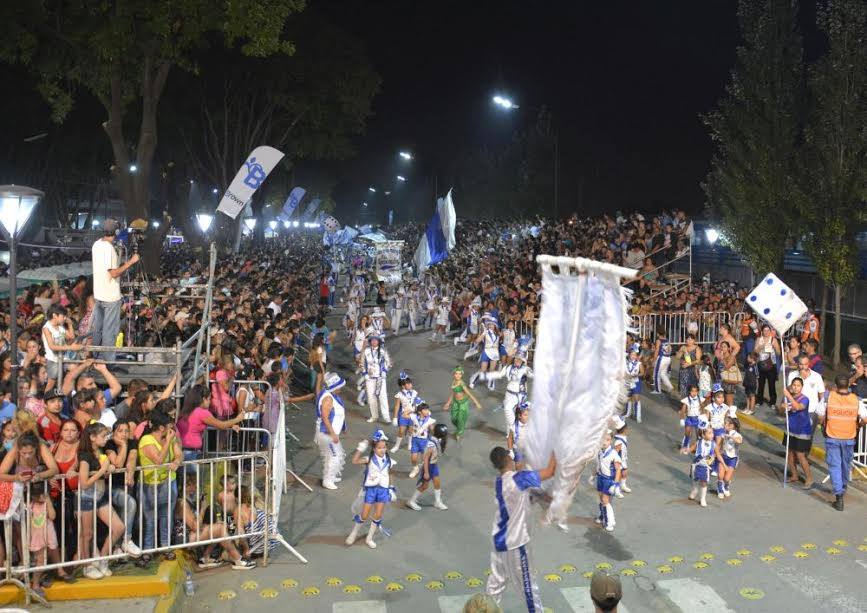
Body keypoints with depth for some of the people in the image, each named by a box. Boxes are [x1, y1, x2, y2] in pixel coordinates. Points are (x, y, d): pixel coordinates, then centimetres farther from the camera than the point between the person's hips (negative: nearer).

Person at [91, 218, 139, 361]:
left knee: (96, 328, 17)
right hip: (111, 296, -8)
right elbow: (113, 273, -21)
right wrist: (130, 262, -17)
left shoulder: (96, 245, 7)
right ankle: (108, 360, 3)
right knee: (110, 330, -1)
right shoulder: (109, 248, -20)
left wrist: (124, 265, 16)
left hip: (98, 294, 9)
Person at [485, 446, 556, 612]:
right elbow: (550, 472, -20)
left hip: (499, 540, 7)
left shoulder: (499, 481, 1)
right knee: (528, 584, 10)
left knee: (496, 582, 17)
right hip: (515, 543, -7)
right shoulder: (518, 479, -24)